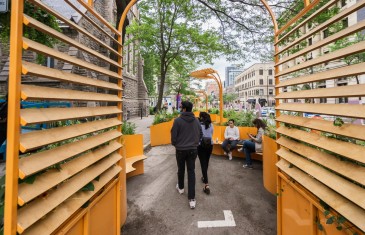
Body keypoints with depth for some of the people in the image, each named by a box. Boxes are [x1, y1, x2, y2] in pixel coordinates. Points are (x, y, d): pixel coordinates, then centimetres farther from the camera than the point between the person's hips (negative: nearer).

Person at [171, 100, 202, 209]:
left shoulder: (178, 120, -14)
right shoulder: (196, 120, -1)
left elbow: (173, 136, -10)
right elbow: (200, 134, 6)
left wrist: (175, 144, 10)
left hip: (181, 149, -2)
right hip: (193, 149, 2)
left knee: (181, 169, 20)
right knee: (191, 172, 7)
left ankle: (180, 188, 44)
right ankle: (192, 199, 6)